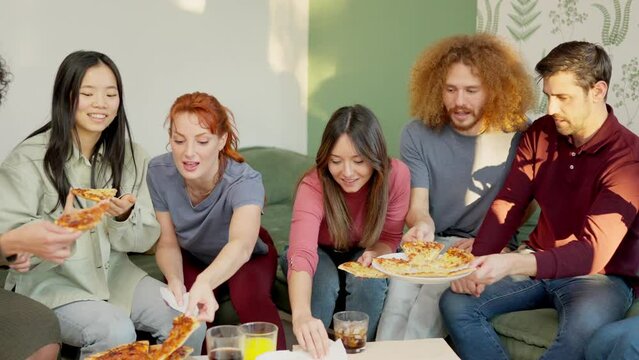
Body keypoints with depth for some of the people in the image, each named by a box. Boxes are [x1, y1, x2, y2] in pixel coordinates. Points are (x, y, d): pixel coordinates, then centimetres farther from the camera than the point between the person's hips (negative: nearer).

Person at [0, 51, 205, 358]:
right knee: (116, 332, -29)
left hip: (114, 274, 5)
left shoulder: (131, 156, 4)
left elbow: (145, 240, 5)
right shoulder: (29, 159, -12)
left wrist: (124, 217, -18)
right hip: (49, 280, -4)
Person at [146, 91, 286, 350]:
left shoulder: (245, 181, -35)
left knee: (249, 297, -34)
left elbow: (241, 244, -55)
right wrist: (175, 280, -38)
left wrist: (204, 282, -75)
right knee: (185, 305, -26)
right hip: (193, 258, 3)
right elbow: (168, 242, -16)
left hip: (249, 258, -3)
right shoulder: (159, 173, -24)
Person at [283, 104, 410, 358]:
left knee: (369, 281, -30)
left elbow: (389, 239, -11)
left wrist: (372, 255, -36)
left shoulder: (396, 174, -27)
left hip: (361, 254, 2)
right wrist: (302, 315, -68)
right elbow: (302, 254, -49)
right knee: (322, 283, -32)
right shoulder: (313, 185, -35)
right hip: (320, 253, -1)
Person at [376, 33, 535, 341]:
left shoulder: (518, 137, -6)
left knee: (431, 296, -30)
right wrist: (422, 224, -31)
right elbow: (418, 205, -7)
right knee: (399, 293, -29)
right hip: (429, 244, 2)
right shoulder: (418, 134, -1)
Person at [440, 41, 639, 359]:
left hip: (599, 276, -5)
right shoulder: (541, 133, 1)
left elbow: (592, 253, -27)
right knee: (455, 303, -15)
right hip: (539, 263, 6)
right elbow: (507, 205, -2)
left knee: (583, 329, -38)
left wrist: (512, 264, -43)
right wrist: (477, 262, -21)